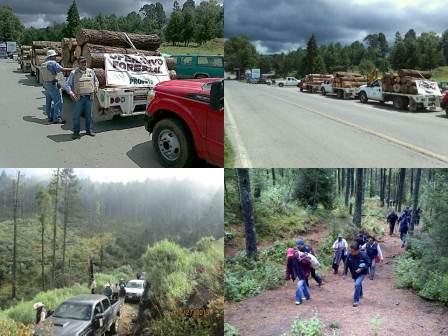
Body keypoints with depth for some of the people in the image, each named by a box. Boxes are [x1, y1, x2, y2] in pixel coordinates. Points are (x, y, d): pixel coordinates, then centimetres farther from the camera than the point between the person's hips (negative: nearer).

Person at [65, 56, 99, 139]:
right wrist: (71, 92, -17)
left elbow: (96, 81, 24)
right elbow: (67, 85, 0)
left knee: (89, 114, 9)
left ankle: (89, 130, 20)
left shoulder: (91, 72, 9)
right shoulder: (74, 73, 0)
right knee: (76, 115, 0)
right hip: (78, 98, -2)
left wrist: (96, 87, 5)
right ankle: (76, 132, 8)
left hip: (89, 97, 2)